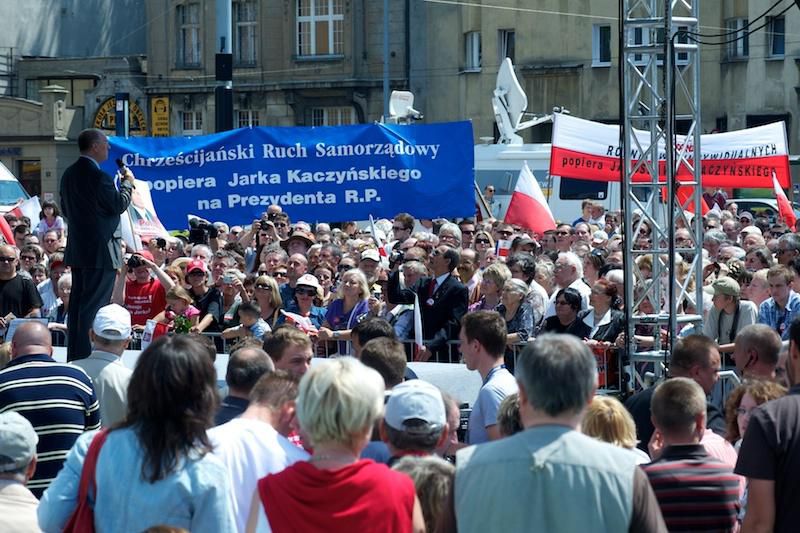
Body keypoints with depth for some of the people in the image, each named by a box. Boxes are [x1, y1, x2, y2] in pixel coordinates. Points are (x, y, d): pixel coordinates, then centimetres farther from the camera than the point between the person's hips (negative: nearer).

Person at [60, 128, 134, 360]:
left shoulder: (69, 175, 10)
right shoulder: (98, 176, -18)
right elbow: (119, 205, -11)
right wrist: (127, 182, 2)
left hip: (77, 250, 9)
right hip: (101, 251, -9)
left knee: (78, 304, 14)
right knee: (95, 305, -6)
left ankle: (74, 357, 19)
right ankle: (87, 357, -6)